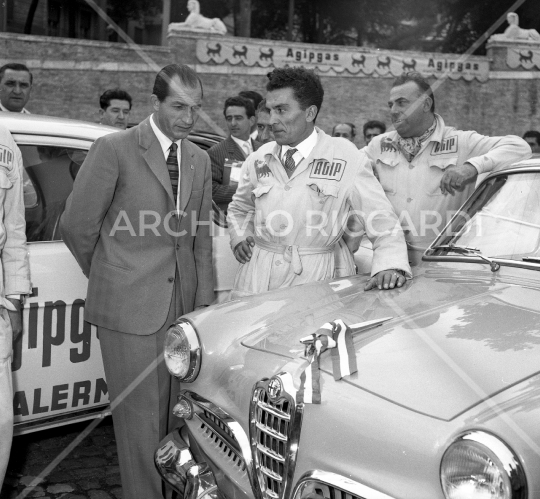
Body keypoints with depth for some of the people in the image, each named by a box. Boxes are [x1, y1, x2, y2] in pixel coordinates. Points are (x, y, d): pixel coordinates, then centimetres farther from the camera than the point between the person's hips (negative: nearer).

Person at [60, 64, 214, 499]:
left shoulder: (199, 159, 11)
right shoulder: (114, 149, -7)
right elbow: (77, 225, -3)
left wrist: (204, 300, 9)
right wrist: (109, 278, 8)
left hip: (184, 306, 5)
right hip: (129, 306, -5)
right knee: (140, 415, 1)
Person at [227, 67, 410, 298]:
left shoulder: (344, 156, -6)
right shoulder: (258, 159, 6)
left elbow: (380, 216, -8)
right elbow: (240, 208, 23)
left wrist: (391, 265, -20)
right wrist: (239, 237, 5)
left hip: (313, 279, -3)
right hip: (257, 274, 3)